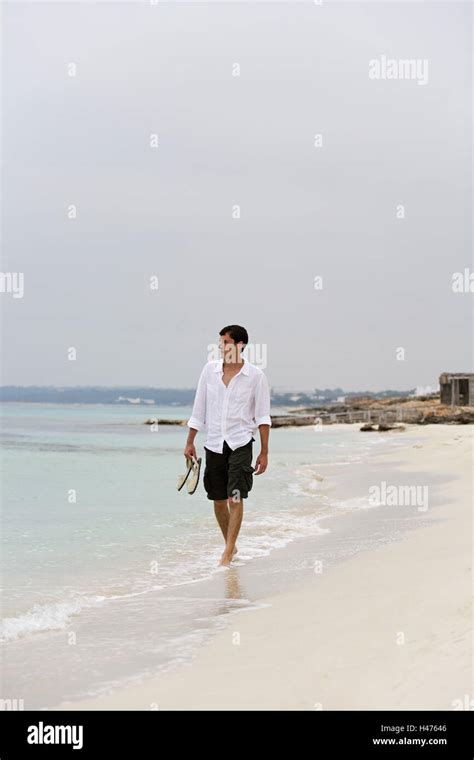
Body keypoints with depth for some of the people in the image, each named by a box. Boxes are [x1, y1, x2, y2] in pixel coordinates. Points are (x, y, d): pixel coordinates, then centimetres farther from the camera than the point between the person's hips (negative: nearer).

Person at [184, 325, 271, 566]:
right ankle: (231, 545, 26)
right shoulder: (210, 369, 3)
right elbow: (198, 409, 10)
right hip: (214, 444, 3)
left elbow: (262, 417, -1)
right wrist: (190, 442, 10)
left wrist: (264, 452, -3)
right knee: (218, 501, 9)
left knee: (235, 499, -12)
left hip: (240, 444, -3)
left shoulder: (256, 375, -5)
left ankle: (227, 552, -5)